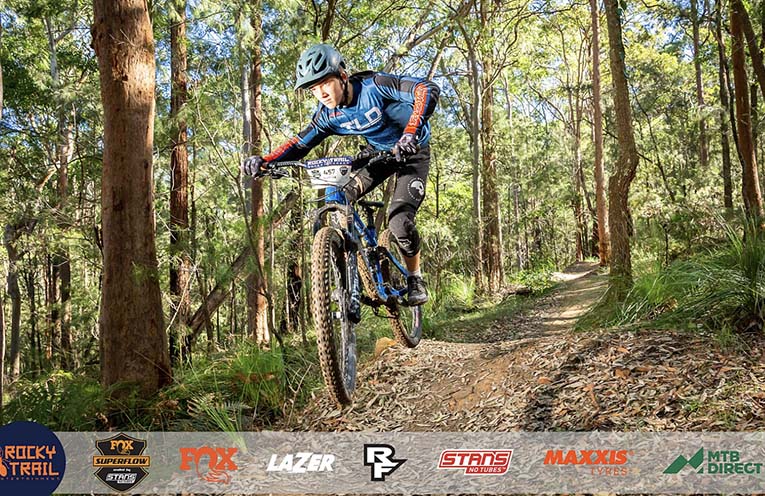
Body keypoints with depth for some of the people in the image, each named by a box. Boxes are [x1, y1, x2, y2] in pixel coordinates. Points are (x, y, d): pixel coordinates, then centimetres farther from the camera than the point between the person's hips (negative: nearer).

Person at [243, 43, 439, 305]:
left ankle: (415, 279, 5)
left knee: (399, 221, -22)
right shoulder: (328, 115, -12)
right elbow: (299, 144, -9)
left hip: (411, 152, -6)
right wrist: (264, 161, -28)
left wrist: (410, 133, -53)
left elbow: (428, 89, -38)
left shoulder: (373, 85, -29)